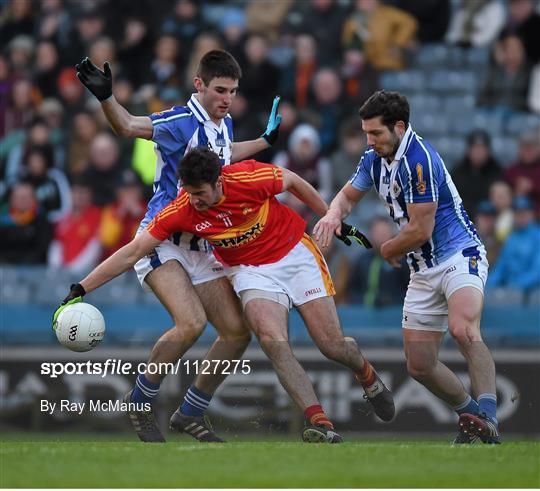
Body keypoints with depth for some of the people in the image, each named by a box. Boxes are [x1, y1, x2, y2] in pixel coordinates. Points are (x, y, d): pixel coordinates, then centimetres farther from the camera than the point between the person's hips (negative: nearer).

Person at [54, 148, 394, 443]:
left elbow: (294, 182, -4)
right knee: (273, 340, -26)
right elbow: (133, 253, -17)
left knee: (333, 345, -3)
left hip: (296, 254, -1)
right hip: (251, 270, 1)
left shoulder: (250, 177, -26)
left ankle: (366, 374, 34)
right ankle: (321, 424, -25)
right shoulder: (181, 211, -21)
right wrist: (81, 290, -23)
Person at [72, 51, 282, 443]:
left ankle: (192, 413, 17)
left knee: (238, 333, 1)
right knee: (191, 323, -27)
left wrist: (266, 140, 38)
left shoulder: (223, 124, 9)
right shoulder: (182, 122, -15)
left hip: (201, 246, 8)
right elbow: (128, 126, -27)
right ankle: (139, 405, -7)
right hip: (162, 242, -8)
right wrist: (106, 97, -45)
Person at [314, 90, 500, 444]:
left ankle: (487, 418, -42)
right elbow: (350, 195, 22)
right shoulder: (374, 159, 5)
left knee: (463, 329, -36)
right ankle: (472, 417, 25)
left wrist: (389, 250, 0)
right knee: (420, 366, 6)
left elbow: (420, 231, -21)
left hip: (459, 256, -9)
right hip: (423, 271, 9)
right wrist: (334, 214, -3)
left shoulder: (419, 160, -22)